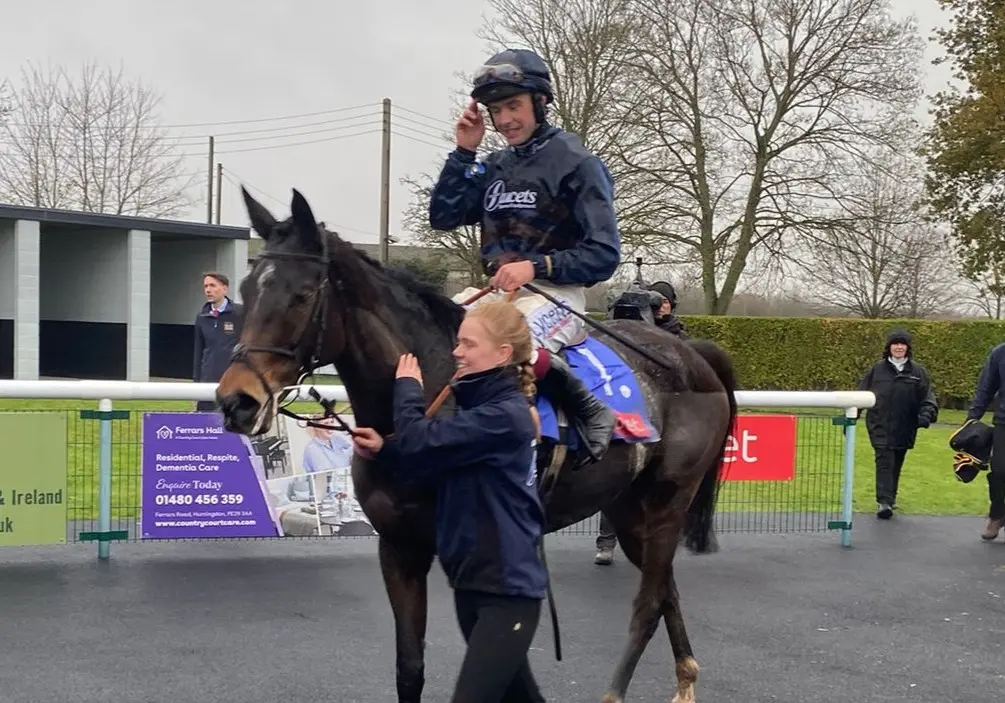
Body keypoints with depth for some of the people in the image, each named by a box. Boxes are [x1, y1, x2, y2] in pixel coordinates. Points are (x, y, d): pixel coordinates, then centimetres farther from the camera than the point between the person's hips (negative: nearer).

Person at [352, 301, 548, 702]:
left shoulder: (505, 416, -20)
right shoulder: (477, 407, 11)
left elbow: (421, 443, -24)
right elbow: (430, 467, 15)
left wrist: (407, 388, -6)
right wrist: (383, 450, -3)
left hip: (508, 587, -10)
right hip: (471, 580, 10)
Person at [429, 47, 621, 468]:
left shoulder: (576, 162, -5)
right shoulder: (495, 166, 14)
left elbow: (604, 254, -10)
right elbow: (443, 217, 10)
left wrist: (537, 267, -22)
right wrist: (463, 152, 3)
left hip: (553, 293, -7)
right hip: (496, 292, 7)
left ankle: (590, 413, -14)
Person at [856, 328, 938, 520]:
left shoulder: (917, 371, 4)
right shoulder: (877, 369, 2)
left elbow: (928, 397, 2)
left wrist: (927, 413, -17)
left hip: (904, 429, 2)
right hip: (880, 426, -2)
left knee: (896, 464, 13)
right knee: (885, 461, -13)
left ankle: (890, 498, 29)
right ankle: (884, 501, -18)